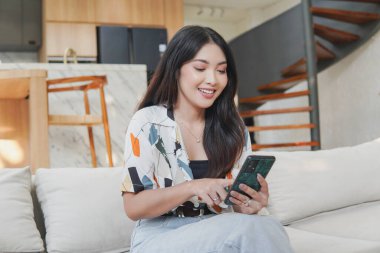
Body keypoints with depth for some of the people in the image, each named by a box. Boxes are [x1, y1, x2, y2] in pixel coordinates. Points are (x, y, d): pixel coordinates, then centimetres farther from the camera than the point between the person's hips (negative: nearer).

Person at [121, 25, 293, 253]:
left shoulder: (234, 128, 7)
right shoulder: (147, 123, -5)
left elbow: (240, 204, 7)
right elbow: (133, 206, -9)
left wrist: (251, 205, -17)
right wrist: (192, 187, -24)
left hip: (221, 233, 4)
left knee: (266, 225, -31)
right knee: (248, 229, -32)